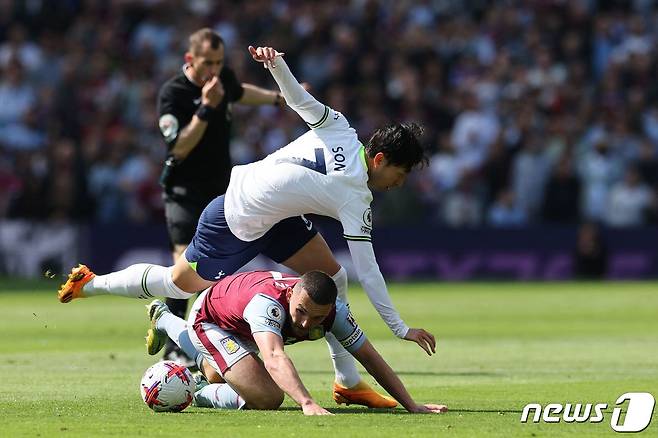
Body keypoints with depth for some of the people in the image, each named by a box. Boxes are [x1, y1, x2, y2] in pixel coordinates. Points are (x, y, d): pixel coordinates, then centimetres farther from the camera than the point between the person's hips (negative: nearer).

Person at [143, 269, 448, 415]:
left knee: (219, 377, 34)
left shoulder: (335, 312, -29)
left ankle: (166, 323, 54)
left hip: (240, 329, 7)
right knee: (268, 397, -23)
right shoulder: (268, 302, -48)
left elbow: (371, 359, -20)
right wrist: (308, 404, -77)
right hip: (207, 317, -7)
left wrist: (412, 406, -26)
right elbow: (274, 358, -64)